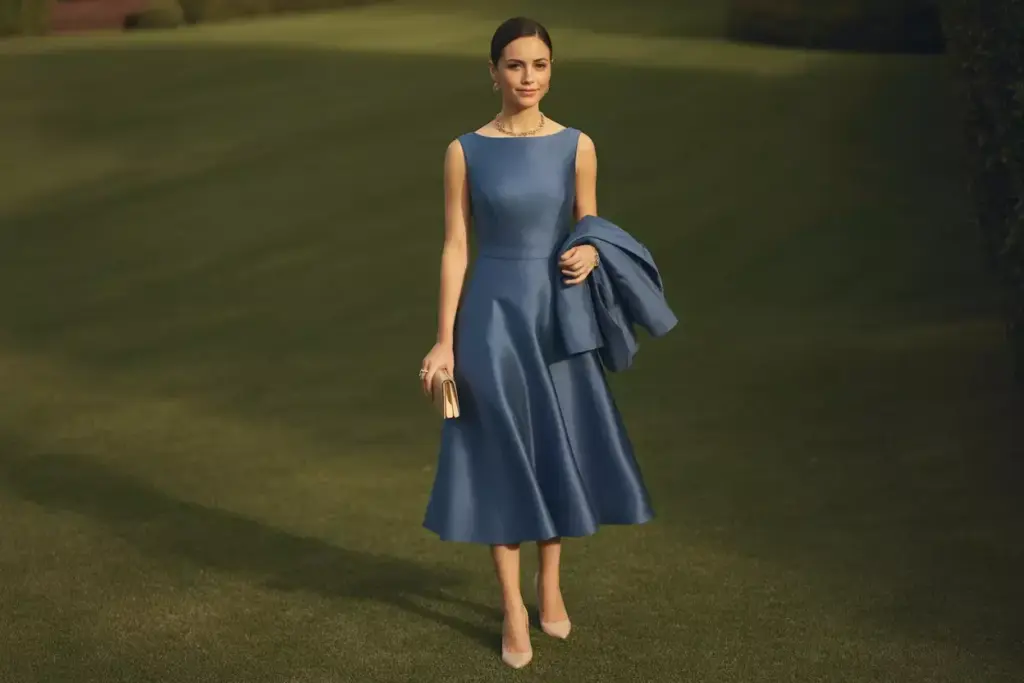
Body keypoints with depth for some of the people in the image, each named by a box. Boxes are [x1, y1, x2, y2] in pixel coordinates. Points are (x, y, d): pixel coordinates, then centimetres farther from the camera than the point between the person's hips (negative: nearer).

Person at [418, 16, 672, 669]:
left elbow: (589, 232, 8)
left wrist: (590, 255, -17)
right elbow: (456, 247, -2)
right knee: (501, 459, 4)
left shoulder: (576, 147, 0)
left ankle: (550, 584, 33)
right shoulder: (466, 151, -3)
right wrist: (445, 341, -6)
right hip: (493, 314, -1)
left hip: (558, 314, 2)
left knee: (559, 451, 11)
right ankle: (514, 609, 17)